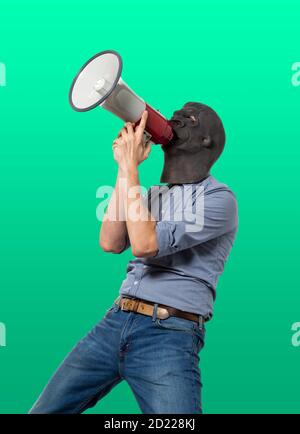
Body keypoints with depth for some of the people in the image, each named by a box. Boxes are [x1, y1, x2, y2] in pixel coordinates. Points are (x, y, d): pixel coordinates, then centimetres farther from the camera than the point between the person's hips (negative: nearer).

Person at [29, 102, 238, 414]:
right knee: (44, 410, 6)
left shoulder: (219, 198, -6)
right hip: (115, 321, 6)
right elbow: (111, 243, 2)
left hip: (170, 334, -6)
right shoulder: (156, 193, 18)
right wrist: (124, 169, 0)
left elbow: (145, 244, -16)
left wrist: (131, 167, -11)